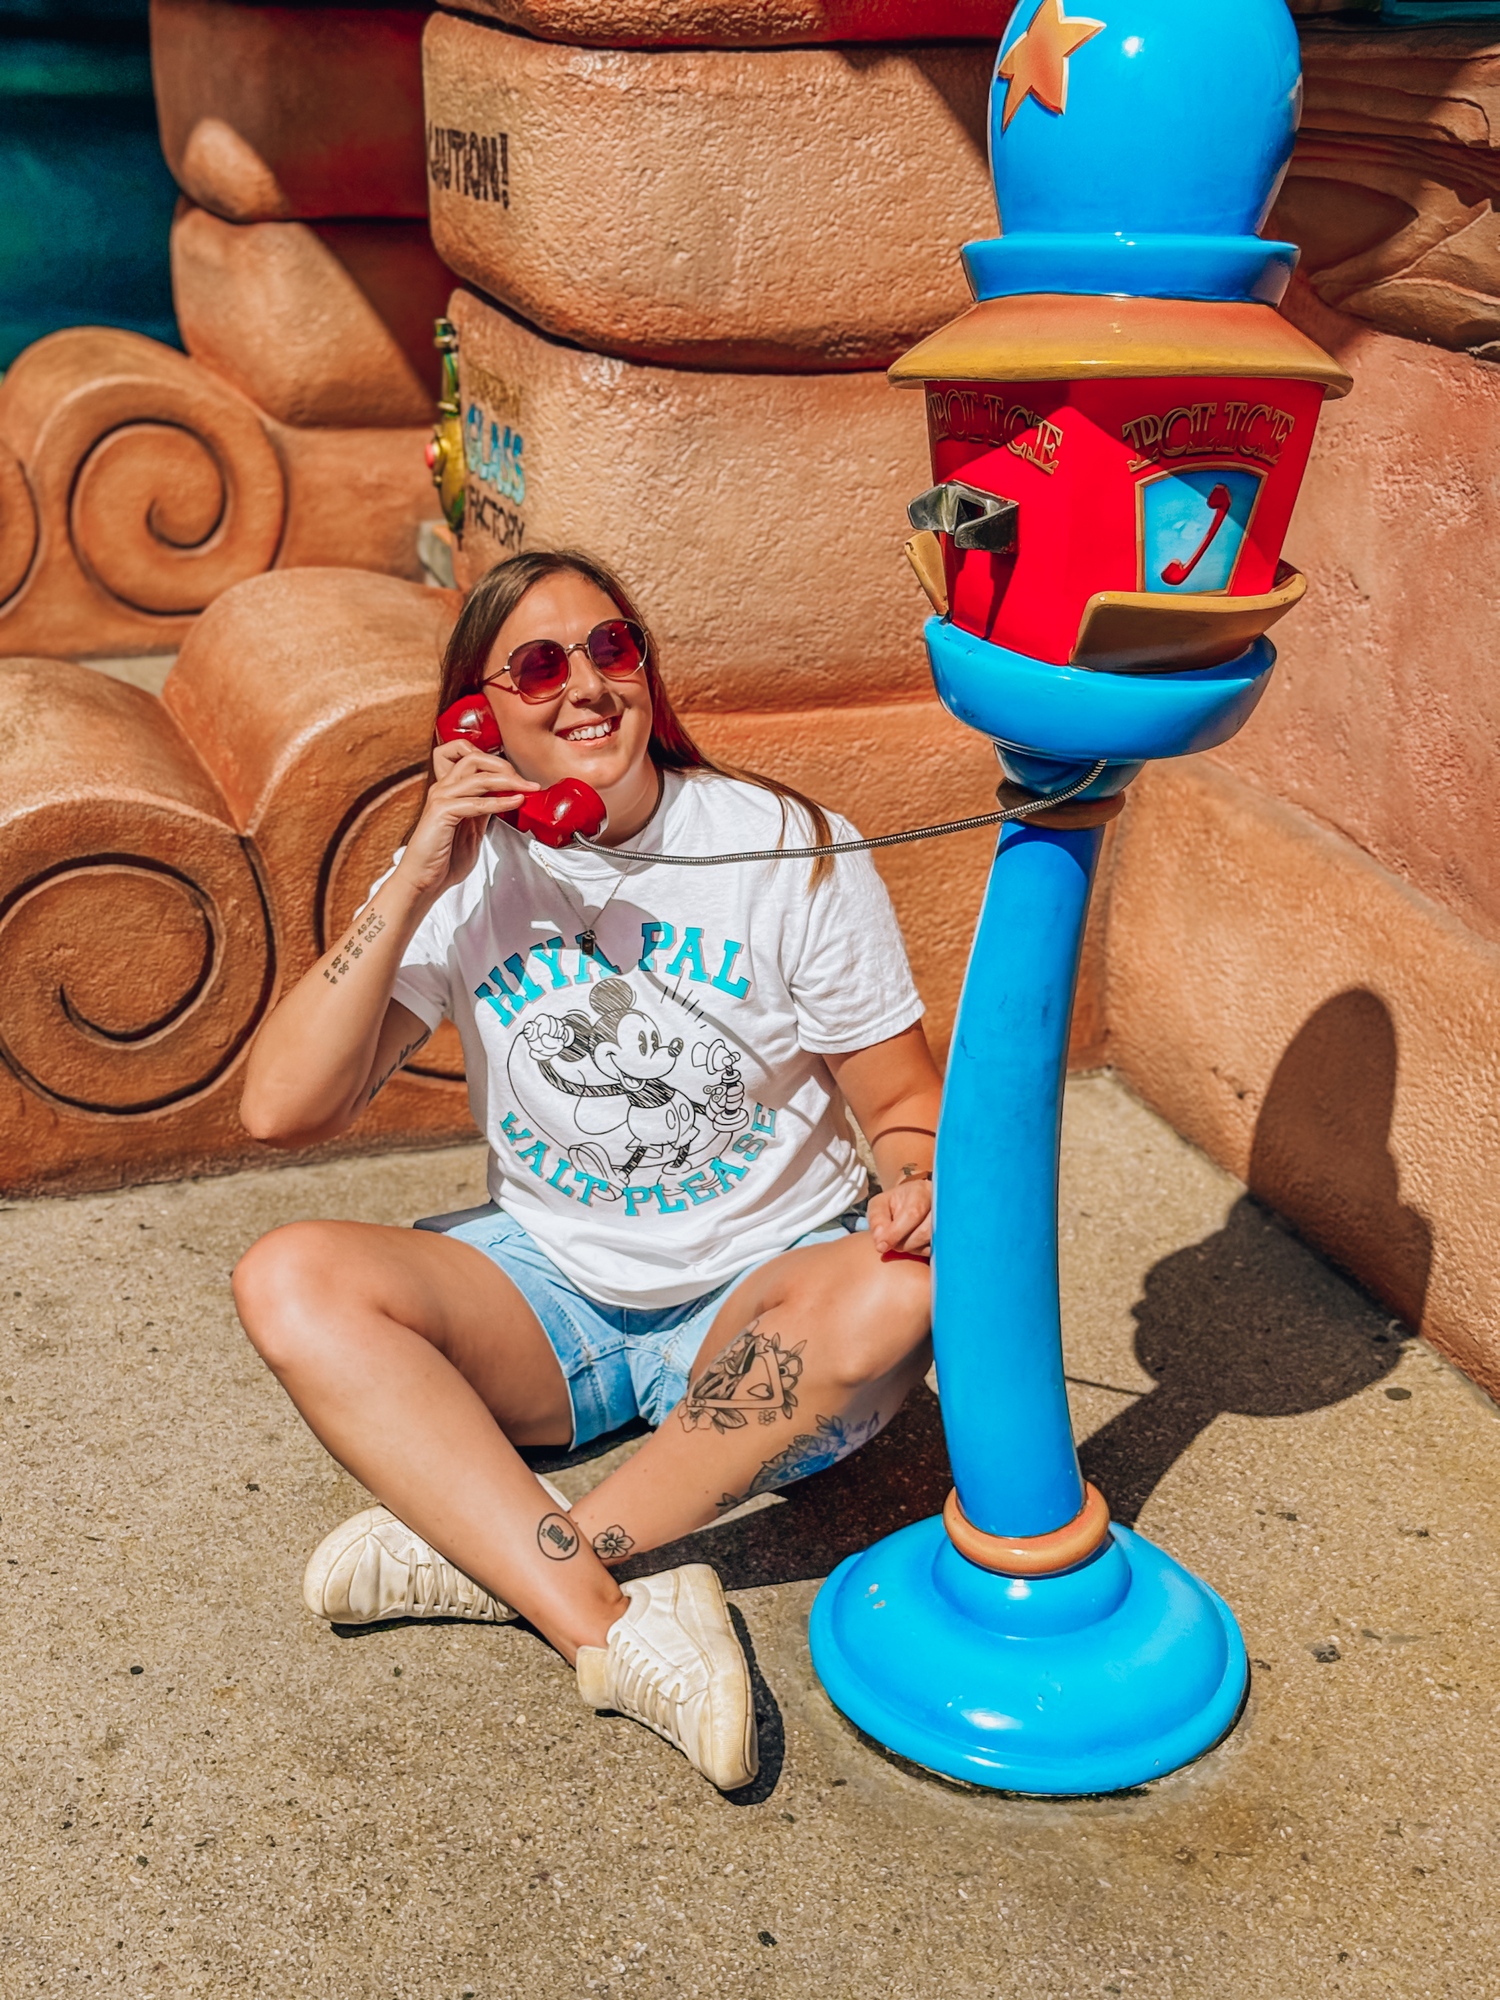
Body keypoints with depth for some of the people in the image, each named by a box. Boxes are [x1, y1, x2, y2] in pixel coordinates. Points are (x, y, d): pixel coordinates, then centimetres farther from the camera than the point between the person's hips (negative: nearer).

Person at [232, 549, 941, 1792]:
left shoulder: (788, 847, -7)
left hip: (761, 1293, -1)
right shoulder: (472, 874, -3)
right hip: (549, 1293, 2)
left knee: (893, 1293, -35)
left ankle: (485, 1553, -25)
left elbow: (902, 1095, -1)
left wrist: (921, 1180, -25)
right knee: (291, 1281, -23)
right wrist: (414, 887, -18)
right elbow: (284, 1109, -12)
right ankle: (616, 1626, -33)